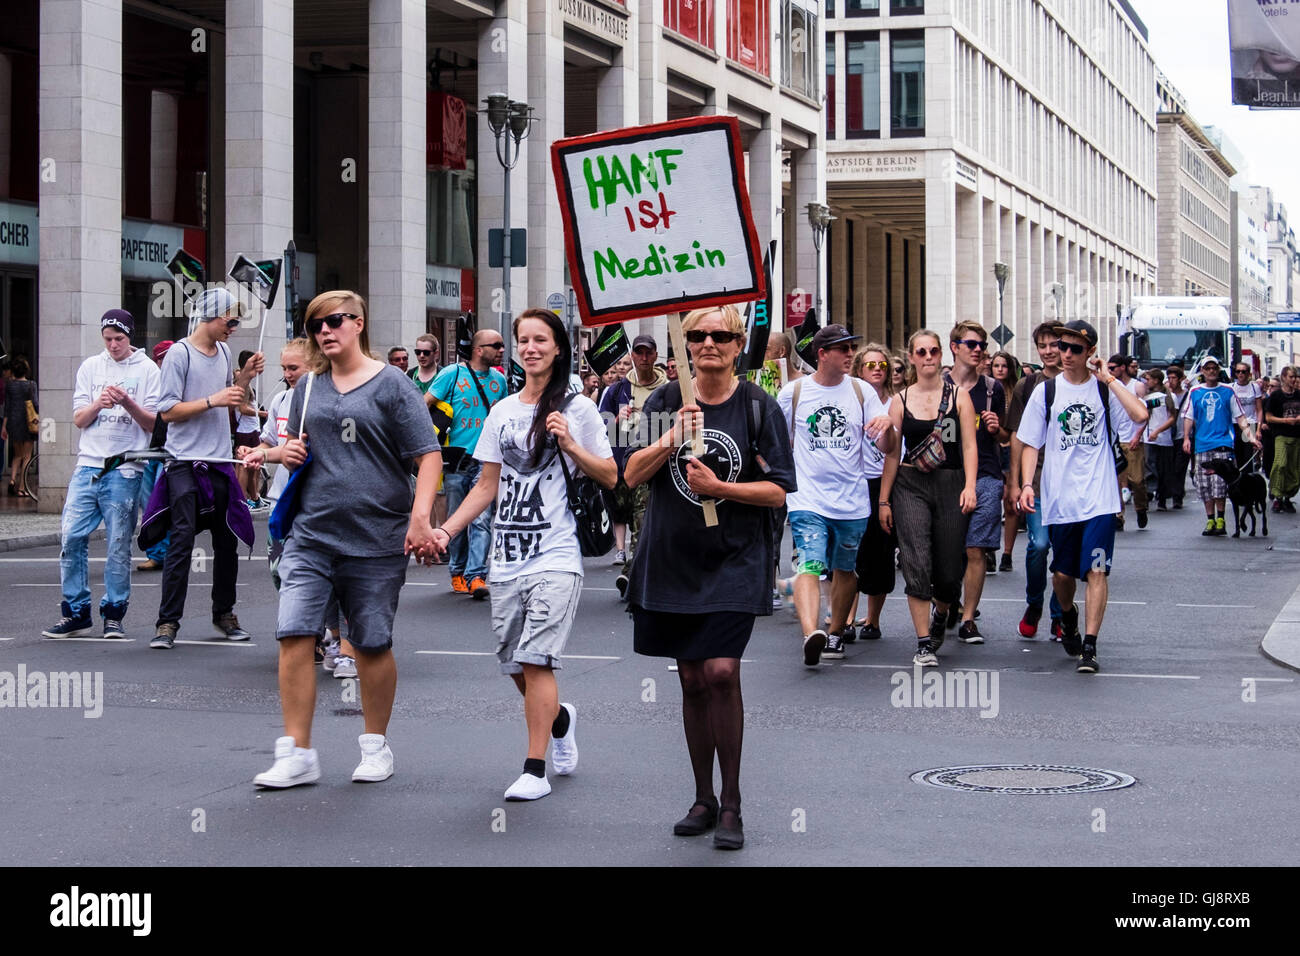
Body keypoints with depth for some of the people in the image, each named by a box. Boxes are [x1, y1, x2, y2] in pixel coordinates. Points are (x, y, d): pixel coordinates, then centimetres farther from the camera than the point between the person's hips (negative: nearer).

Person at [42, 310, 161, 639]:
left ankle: (114, 614, 9)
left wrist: (128, 403, -15)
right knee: (71, 537, -3)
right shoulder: (91, 367, 13)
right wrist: (98, 404, -11)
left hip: (125, 471, -3)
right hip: (88, 465, 3)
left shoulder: (146, 369, 4)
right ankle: (76, 612, 6)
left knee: (119, 545, -2)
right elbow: (79, 420, 9)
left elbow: (154, 424, 1)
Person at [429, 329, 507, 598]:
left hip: (486, 461, 2)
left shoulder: (499, 380, 11)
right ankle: (457, 571, 21)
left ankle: (476, 575, -13)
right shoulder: (452, 374, -1)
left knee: (482, 520, -10)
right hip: (456, 458, -2)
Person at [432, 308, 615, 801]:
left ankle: (535, 769, -6)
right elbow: (488, 485, 16)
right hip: (507, 556, 5)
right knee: (515, 665, 8)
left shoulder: (578, 409, 1)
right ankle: (560, 719, 37)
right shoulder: (502, 412, 13)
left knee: (535, 660, -12)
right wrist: (447, 529, 6)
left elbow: (610, 477, 2)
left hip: (555, 556, -5)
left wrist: (570, 445, -13)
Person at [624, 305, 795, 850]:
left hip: (734, 560, -3)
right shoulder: (666, 403, 6)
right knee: (691, 680, 9)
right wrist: (671, 441, -15)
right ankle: (703, 799, 22)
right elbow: (633, 475, 1)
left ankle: (731, 804, -3)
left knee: (721, 671, -16)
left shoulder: (759, 407, -2)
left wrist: (718, 487, -16)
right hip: (673, 559, 3)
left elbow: (778, 491, -4)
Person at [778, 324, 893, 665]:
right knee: (810, 566, -19)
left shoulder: (862, 392, 5)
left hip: (852, 502, 3)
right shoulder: (793, 393, 2)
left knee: (844, 569, 14)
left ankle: (836, 632, 31)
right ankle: (810, 634, -36)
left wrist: (886, 426, -20)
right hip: (808, 500, -2)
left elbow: (886, 447, 1)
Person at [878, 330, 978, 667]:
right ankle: (924, 644, -9)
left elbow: (969, 446, 2)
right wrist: (883, 500, 6)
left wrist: (969, 486, -11)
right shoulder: (901, 400, 7)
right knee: (917, 563, -13)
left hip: (950, 486, 0)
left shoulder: (958, 396, 6)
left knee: (948, 571, 3)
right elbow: (892, 453, 8)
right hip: (910, 485, 0)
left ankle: (940, 615, 38)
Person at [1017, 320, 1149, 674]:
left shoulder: (1106, 388, 1)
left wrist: (1109, 378, -13)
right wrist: (1027, 484, -7)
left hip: (1099, 498, -2)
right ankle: (1068, 616, 44)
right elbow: (1030, 444, 7)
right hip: (1059, 499, 2)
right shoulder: (1046, 391, 5)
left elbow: (1140, 415, -17)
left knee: (1096, 570, -11)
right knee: (1062, 573, 12)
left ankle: (1089, 648, -9)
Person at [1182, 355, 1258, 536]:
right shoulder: (1195, 392, 10)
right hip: (1202, 445, 2)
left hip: (1223, 442, -2)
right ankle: (1210, 520, 12)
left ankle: (1220, 520, -6)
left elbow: (1239, 416, 9)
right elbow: (1188, 417, 12)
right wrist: (1186, 438, 0)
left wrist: (1250, 436, 0)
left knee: (1219, 482, -13)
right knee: (1204, 485, 3)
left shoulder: (1227, 391, 7)